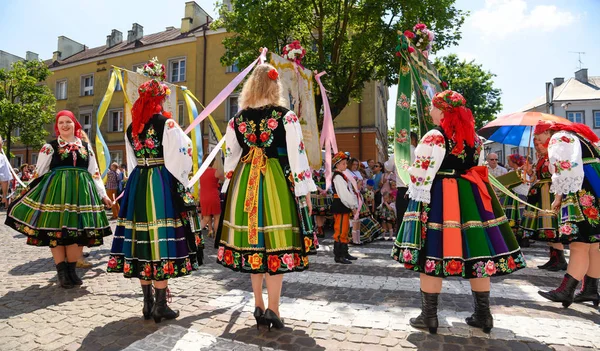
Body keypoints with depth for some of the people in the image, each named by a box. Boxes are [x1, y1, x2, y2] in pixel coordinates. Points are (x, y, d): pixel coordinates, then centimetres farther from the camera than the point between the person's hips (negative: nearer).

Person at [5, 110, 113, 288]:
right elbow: (39, 175, 7)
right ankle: (62, 272, 11)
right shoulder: (50, 147, 5)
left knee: (78, 231, 3)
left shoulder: (86, 147, 12)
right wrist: (30, 194, 3)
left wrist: (103, 195, 6)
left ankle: (71, 270, 17)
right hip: (55, 191, -2)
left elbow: (95, 174, 11)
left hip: (81, 191, 2)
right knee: (56, 230, -1)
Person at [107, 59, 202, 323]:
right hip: (163, 185, -6)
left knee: (143, 242, 10)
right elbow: (182, 157, -8)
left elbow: (131, 163, 16)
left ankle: (148, 303, 21)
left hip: (137, 186, 6)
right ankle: (160, 306, 5)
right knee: (162, 241, -2)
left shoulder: (131, 128, 11)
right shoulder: (166, 124, -8)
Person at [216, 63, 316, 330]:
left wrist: (231, 187, 21)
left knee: (253, 242, 11)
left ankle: (259, 305, 23)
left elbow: (231, 157, 11)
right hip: (277, 183, -4)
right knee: (276, 243, 2)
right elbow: (297, 155, -6)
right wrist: (304, 191, -1)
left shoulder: (237, 119, 7)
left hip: (244, 184, 4)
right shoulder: (286, 117, -4)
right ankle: (272, 309, 8)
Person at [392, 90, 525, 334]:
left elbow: (421, 175, -15)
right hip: (471, 197, 7)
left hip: (438, 197, -7)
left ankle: (429, 316, 9)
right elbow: (476, 167, 17)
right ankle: (483, 315, 23)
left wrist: (417, 201, -7)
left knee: (432, 254, 1)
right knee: (477, 253, 11)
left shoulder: (434, 137, -12)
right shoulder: (474, 136, 10)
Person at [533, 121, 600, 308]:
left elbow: (564, 171, -15)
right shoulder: (572, 136, 27)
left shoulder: (558, 139, -2)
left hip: (584, 193, -10)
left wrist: (558, 197, -9)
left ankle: (566, 291, -15)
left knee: (579, 244, -13)